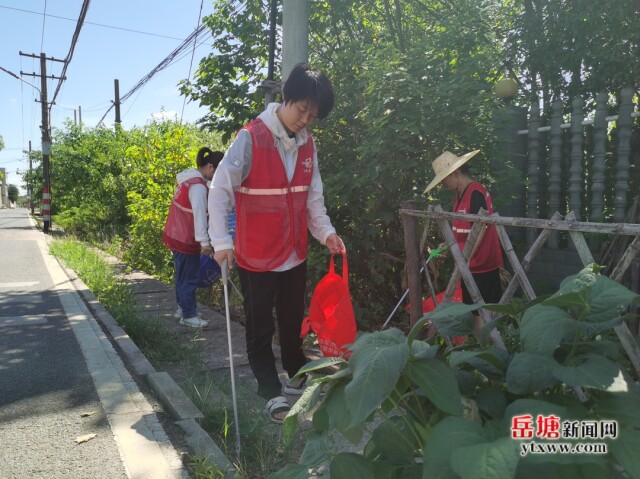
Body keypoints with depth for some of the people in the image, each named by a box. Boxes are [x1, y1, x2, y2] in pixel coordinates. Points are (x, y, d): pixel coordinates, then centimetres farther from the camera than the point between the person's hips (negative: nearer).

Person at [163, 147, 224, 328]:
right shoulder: (198, 186, -21)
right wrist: (204, 241, -29)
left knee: (183, 275, 20)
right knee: (189, 278, 0)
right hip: (186, 240, -10)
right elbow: (199, 214, -27)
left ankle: (182, 308, 33)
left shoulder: (189, 179, 9)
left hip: (177, 236, 10)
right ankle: (189, 316, 9)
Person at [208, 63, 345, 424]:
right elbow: (220, 190, -17)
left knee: (293, 321, 21)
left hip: (295, 254, 6)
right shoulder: (251, 139, -15)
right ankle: (272, 392, 22)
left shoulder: (307, 143, 4)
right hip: (257, 256, -6)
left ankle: (298, 377, 41)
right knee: (261, 328, 8)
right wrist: (222, 241, -25)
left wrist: (326, 231, -1)